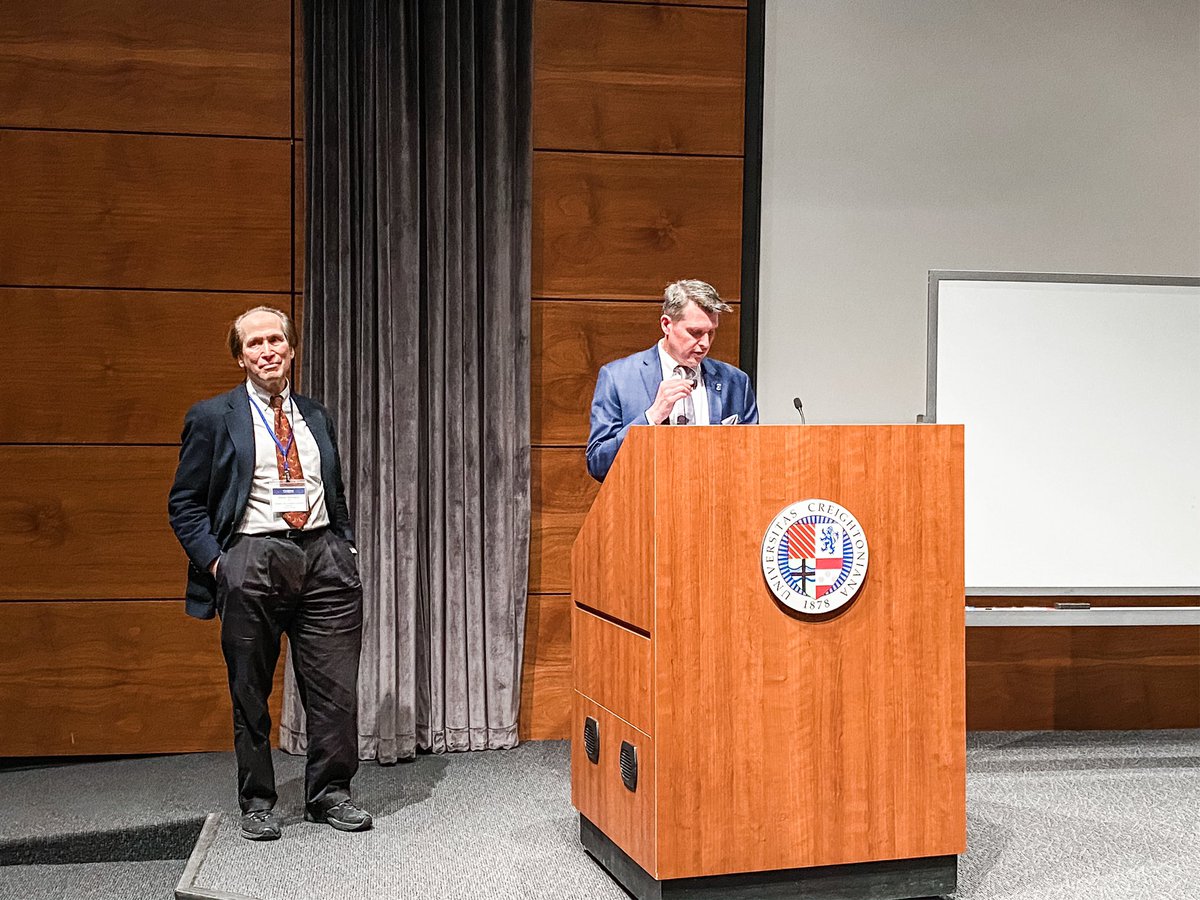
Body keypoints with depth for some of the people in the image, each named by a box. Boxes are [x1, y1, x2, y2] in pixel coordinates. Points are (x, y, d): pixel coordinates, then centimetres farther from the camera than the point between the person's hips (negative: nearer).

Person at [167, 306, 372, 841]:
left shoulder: (317, 417, 16)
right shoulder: (212, 417, 4)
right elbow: (185, 502, 3)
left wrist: (346, 547, 11)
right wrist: (214, 560, -8)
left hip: (323, 556, 3)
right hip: (252, 560, -3)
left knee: (335, 688, 2)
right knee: (250, 693, 5)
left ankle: (329, 794, 17)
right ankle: (256, 802, 19)